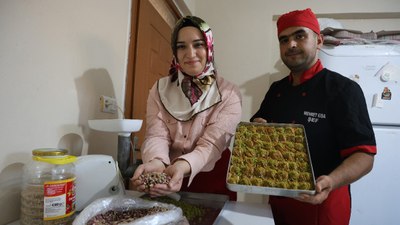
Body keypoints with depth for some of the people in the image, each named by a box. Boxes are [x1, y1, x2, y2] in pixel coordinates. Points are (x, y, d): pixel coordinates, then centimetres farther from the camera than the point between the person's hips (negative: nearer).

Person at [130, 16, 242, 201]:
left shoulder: (229, 94, -7)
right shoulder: (160, 89, 0)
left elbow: (211, 144, -17)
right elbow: (156, 135, -10)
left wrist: (183, 166, -36)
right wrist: (157, 162, -32)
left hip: (213, 185, -1)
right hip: (165, 182, 2)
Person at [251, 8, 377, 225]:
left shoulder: (344, 89, -13)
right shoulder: (276, 89, 5)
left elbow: (364, 155, -16)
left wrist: (331, 182, -34)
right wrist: (257, 126, -8)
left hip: (321, 202, -5)